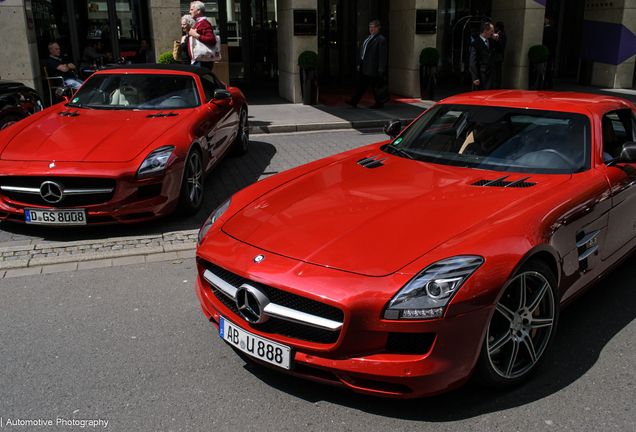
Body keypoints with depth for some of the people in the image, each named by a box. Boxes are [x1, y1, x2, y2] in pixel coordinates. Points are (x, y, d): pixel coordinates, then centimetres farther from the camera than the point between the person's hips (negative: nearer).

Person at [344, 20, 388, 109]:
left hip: (373, 68, -8)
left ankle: (379, 103, 13)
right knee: (360, 84, 9)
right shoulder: (369, 38, 17)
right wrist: (361, 64, 19)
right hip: (364, 68, 8)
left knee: (375, 85, 0)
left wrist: (381, 68, -19)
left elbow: (383, 55, -15)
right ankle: (354, 101, 12)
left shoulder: (381, 40, -10)